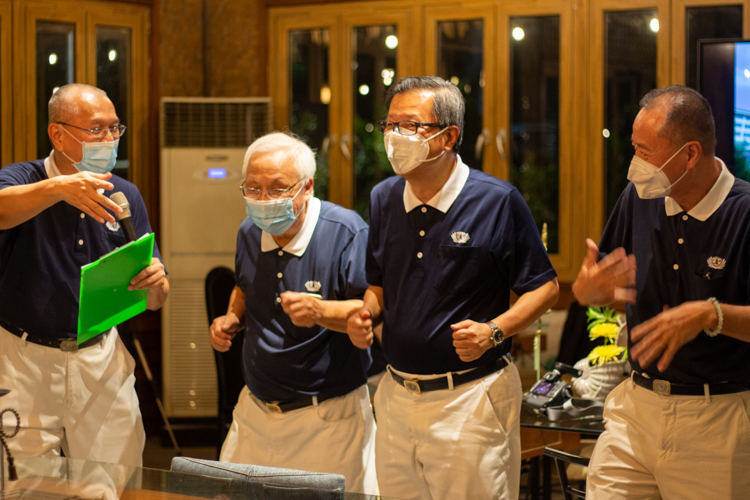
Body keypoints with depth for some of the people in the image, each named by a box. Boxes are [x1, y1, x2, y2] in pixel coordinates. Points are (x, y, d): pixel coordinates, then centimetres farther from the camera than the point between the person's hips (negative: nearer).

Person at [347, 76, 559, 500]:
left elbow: (545, 288, -3)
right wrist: (366, 314, -2)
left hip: (470, 398, -5)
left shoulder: (498, 201, -9)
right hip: (397, 396, 5)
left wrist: (494, 331, -18)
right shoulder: (384, 199, 8)